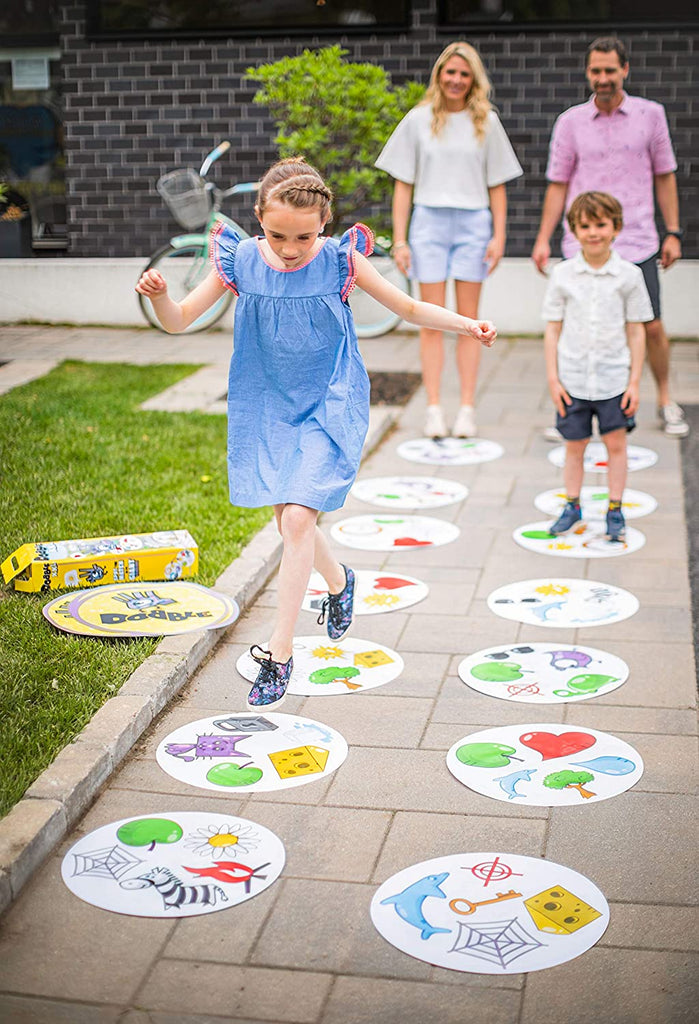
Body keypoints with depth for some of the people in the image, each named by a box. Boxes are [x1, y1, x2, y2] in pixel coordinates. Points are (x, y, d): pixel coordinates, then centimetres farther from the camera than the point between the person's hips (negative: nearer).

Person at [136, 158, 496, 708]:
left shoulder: (340, 260, -11)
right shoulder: (241, 261, -8)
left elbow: (410, 308, -1)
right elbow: (179, 321, -4)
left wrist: (467, 323, -14)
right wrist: (159, 294, -25)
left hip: (329, 405, -3)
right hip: (269, 408, 3)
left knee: (297, 518, -15)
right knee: (290, 521, 13)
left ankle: (279, 653, -5)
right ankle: (338, 580, 47)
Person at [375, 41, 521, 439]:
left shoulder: (486, 121, 7)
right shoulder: (418, 120, 6)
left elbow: (497, 185, 9)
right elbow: (403, 184, 5)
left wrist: (499, 236, 0)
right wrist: (399, 239, -1)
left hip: (473, 224, 0)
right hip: (429, 222, 0)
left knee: (468, 319, 2)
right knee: (431, 321, -2)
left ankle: (467, 410, 5)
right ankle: (434, 410, 1)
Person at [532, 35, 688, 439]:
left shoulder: (651, 114, 4)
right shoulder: (570, 122, 4)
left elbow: (664, 177, 10)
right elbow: (558, 185, 7)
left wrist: (673, 233, 6)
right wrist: (543, 239, 2)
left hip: (637, 244, 0)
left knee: (652, 328, 3)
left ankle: (666, 402, 23)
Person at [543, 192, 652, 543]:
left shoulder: (629, 275, -3)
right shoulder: (563, 274, -1)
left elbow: (636, 331, 1)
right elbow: (553, 329, 2)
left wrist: (634, 382, -2)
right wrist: (553, 379, -2)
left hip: (614, 378, 0)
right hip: (572, 379, 1)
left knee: (616, 442, 5)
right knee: (574, 445, 10)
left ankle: (615, 510, 19)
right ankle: (572, 506, 26)